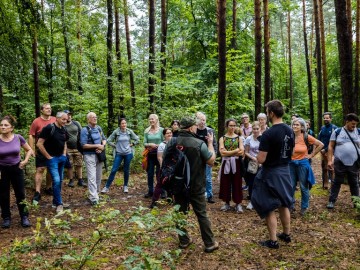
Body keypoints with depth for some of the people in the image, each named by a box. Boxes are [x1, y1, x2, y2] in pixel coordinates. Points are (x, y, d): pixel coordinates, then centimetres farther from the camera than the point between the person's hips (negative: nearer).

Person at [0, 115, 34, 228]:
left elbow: (29, 150, 6)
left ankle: (24, 217, 19)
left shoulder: (18, 138, -10)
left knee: (20, 194, 6)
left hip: (17, 169, 0)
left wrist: (25, 160, -7)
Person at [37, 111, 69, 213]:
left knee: (60, 180, 12)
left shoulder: (64, 130, 7)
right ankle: (59, 203, 1)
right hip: (52, 158, -7)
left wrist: (64, 154, 10)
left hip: (61, 157, 7)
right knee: (56, 180, -11)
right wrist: (48, 156, -14)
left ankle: (55, 202, 24)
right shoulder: (49, 128, -15)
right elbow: (39, 144, -17)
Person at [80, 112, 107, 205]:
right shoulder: (85, 130, -10)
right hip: (90, 155, -7)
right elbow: (84, 145, -16)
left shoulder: (99, 128, 9)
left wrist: (102, 146, -7)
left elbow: (104, 139, 15)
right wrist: (97, 146, -17)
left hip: (99, 155, 7)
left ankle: (96, 194, 27)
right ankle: (93, 198, -11)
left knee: (98, 176, 13)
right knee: (92, 177, -11)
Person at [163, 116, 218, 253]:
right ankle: (210, 243, 14)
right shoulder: (199, 143, -17)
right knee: (202, 215, 6)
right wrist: (210, 143, 0)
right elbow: (211, 161, -8)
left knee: (180, 213, 14)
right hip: (196, 186, -3)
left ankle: (184, 241, 23)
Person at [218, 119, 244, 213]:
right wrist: (235, 151, -13)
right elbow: (222, 153, -11)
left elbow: (241, 152, -8)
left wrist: (228, 152, -14)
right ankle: (227, 203, 17)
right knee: (225, 184, 5)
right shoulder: (222, 138, 2)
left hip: (236, 163, 0)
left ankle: (238, 204, 12)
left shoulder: (239, 138, 4)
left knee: (237, 184, 3)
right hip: (226, 164, 0)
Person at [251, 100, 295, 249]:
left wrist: (259, 154, -3)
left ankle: (273, 241, 12)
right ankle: (286, 234, 33)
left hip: (271, 173, -8)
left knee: (269, 208, 4)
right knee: (284, 204, 20)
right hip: (285, 171, 8)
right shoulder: (290, 131, 1)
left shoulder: (268, 134, -23)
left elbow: (261, 159, -24)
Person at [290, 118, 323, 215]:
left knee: (304, 187, 8)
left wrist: (312, 155, -5)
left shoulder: (306, 137, -9)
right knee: (291, 186, 8)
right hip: (291, 164, 2)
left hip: (303, 163, -2)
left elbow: (321, 145, -6)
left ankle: (304, 207, 22)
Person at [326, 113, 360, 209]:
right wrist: (329, 160, -6)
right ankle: (332, 201, 15)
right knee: (337, 182, 7)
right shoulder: (337, 132, -2)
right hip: (340, 162, -2)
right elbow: (331, 147, -1)